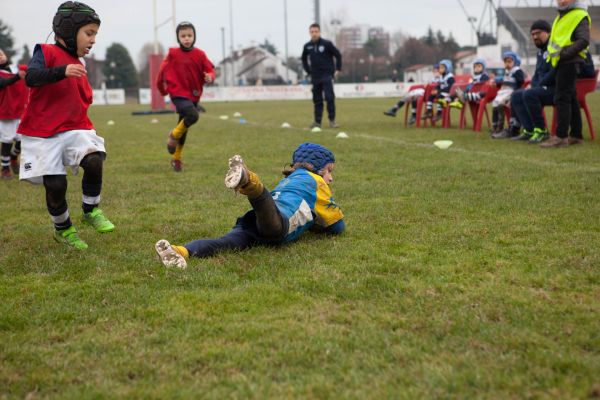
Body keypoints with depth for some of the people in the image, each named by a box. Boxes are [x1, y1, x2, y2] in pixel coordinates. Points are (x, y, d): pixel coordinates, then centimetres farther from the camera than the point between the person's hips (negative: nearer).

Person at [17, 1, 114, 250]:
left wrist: (87, 131, 16)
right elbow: (31, 78, -25)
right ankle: (62, 229, 20)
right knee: (56, 184, -7)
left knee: (94, 161, -22)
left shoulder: (78, 66, 14)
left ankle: (91, 211, 0)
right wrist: (62, 71, -37)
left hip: (74, 129, 5)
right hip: (42, 134, -5)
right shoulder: (46, 52, -6)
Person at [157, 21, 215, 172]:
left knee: (184, 128, 15)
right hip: (178, 94, -4)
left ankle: (177, 158, 33)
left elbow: (210, 70, -1)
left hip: (194, 95, 4)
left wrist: (210, 77, -23)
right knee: (193, 115, -30)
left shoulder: (200, 55, -1)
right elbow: (164, 69, 8)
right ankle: (174, 135, -3)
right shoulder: (173, 54, -5)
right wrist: (162, 86, 10)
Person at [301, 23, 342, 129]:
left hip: (327, 76, -4)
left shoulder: (327, 44, -6)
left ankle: (332, 120, -3)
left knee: (329, 97, -11)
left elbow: (338, 55, 1)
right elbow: (304, 59, 22)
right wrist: (308, 71, 14)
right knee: (317, 100, 7)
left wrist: (337, 69, -1)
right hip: (315, 77, 4)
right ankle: (317, 121, 12)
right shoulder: (307, 46, 5)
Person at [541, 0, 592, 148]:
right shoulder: (561, 16, 20)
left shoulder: (580, 16, -9)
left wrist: (565, 53, -21)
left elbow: (584, 41, -19)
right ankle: (576, 135, 18)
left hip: (569, 62, -10)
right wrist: (555, 53, 15)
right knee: (571, 99, 12)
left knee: (562, 98, -12)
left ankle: (561, 137, -13)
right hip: (562, 63, 10)